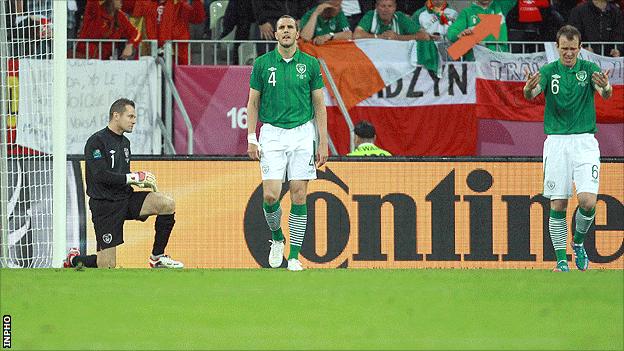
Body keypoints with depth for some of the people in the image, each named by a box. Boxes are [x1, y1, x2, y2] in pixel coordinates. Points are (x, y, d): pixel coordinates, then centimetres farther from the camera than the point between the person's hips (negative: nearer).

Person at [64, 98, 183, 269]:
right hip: (105, 204, -7)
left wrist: (142, 180, 2)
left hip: (126, 198, 7)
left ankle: (157, 257, -4)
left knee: (167, 204, -16)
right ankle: (73, 259, 25)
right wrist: (133, 178, -20)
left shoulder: (125, 142, 13)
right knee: (107, 265, -7)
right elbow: (101, 175, -23)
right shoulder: (97, 141, -13)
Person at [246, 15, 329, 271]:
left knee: (299, 196, -3)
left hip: (302, 134, 0)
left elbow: (319, 105, 7)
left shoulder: (310, 64, 4)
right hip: (272, 134, 0)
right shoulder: (262, 64, 3)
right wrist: (251, 139, 0)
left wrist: (323, 143, 1)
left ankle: (294, 256, 2)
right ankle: (276, 238, 18)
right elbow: (253, 103, 8)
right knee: (270, 195, -11)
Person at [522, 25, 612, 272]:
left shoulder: (589, 69, 1)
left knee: (588, 201, -13)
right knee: (558, 205, -1)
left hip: (584, 142, -1)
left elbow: (605, 94, -17)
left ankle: (578, 243, 15)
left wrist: (606, 87, -43)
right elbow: (532, 94, -15)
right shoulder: (548, 71, 2)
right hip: (556, 142, 1)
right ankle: (561, 260, 8)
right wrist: (528, 89, -41)